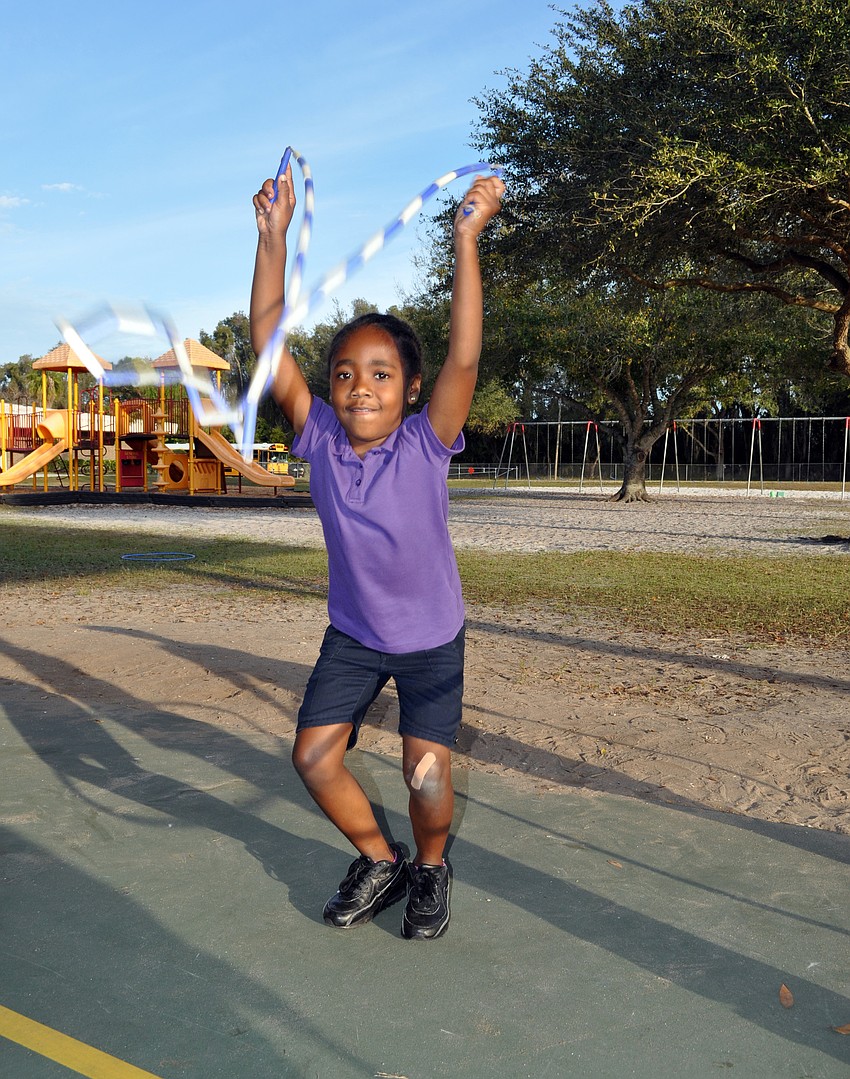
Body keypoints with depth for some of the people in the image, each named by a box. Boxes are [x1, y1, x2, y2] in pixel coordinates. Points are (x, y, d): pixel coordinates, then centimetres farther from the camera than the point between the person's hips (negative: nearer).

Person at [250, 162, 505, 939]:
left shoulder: (427, 444, -20)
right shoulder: (320, 441, -14)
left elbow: (464, 358, -33)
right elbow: (270, 344, -18)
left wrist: (467, 239, -38)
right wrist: (273, 236, -23)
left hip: (431, 639, -3)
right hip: (352, 635, 3)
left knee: (428, 771, -7)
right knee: (314, 755, 0)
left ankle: (430, 870, 26)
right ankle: (380, 860, 26)